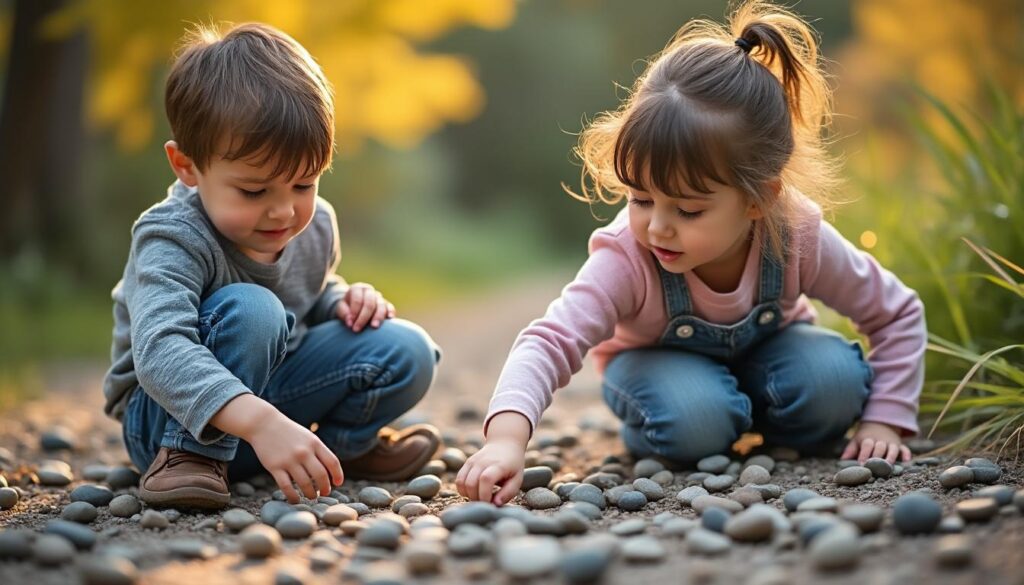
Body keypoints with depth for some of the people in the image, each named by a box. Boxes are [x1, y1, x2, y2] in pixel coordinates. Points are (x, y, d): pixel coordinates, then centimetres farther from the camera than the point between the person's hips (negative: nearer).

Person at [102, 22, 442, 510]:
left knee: (407, 352, -11)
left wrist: (344, 303, -7)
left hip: (268, 389, 6)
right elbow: (160, 351, -44)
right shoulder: (174, 241, -27)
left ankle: (339, 443, 11)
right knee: (248, 309, -35)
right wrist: (260, 422, -59)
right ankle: (188, 456, -21)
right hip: (172, 411, -6)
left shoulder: (314, 226, -5)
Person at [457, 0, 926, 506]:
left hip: (765, 348, 3)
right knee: (693, 421, -35)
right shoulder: (626, 256, -37)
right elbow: (550, 342, -48)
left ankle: (759, 423, 4)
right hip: (659, 361, -2)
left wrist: (884, 419, -19)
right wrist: (507, 437, -65)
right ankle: (648, 440, 0)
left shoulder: (798, 238, -30)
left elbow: (899, 314, -14)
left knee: (833, 380, -28)